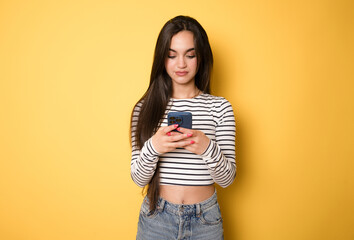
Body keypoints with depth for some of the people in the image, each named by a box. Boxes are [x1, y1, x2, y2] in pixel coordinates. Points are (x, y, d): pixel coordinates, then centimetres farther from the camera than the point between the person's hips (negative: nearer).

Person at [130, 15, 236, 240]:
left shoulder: (220, 107, -5)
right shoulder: (145, 107, -4)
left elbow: (227, 178, -7)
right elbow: (138, 178, -5)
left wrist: (207, 148, -25)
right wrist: (152, 148, -25)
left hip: (205, 220, 0)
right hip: (156, 215, 0)